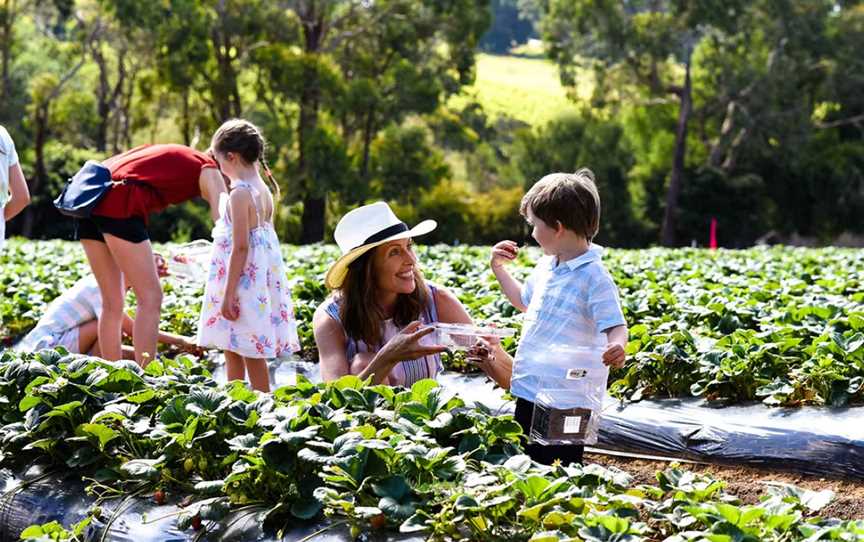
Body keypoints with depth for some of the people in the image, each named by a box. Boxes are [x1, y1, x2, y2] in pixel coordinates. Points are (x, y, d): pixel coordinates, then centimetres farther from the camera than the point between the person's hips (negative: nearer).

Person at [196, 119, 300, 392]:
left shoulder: (240, 194, -16)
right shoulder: (265, 192, 9)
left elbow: (240, 246, -20)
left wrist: (228, 295, -18)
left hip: (243, 279, -9)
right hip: (261, 277, 9)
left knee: (252, 353, -3)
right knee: (233, 350, 16)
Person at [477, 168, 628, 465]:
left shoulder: (594, 277, -17)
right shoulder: (546, 268, 10)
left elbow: (616, 325, -23)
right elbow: (524, 302, 29)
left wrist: (617, 346, -44)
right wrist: (499, 269, 23)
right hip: (529, 391, 9)